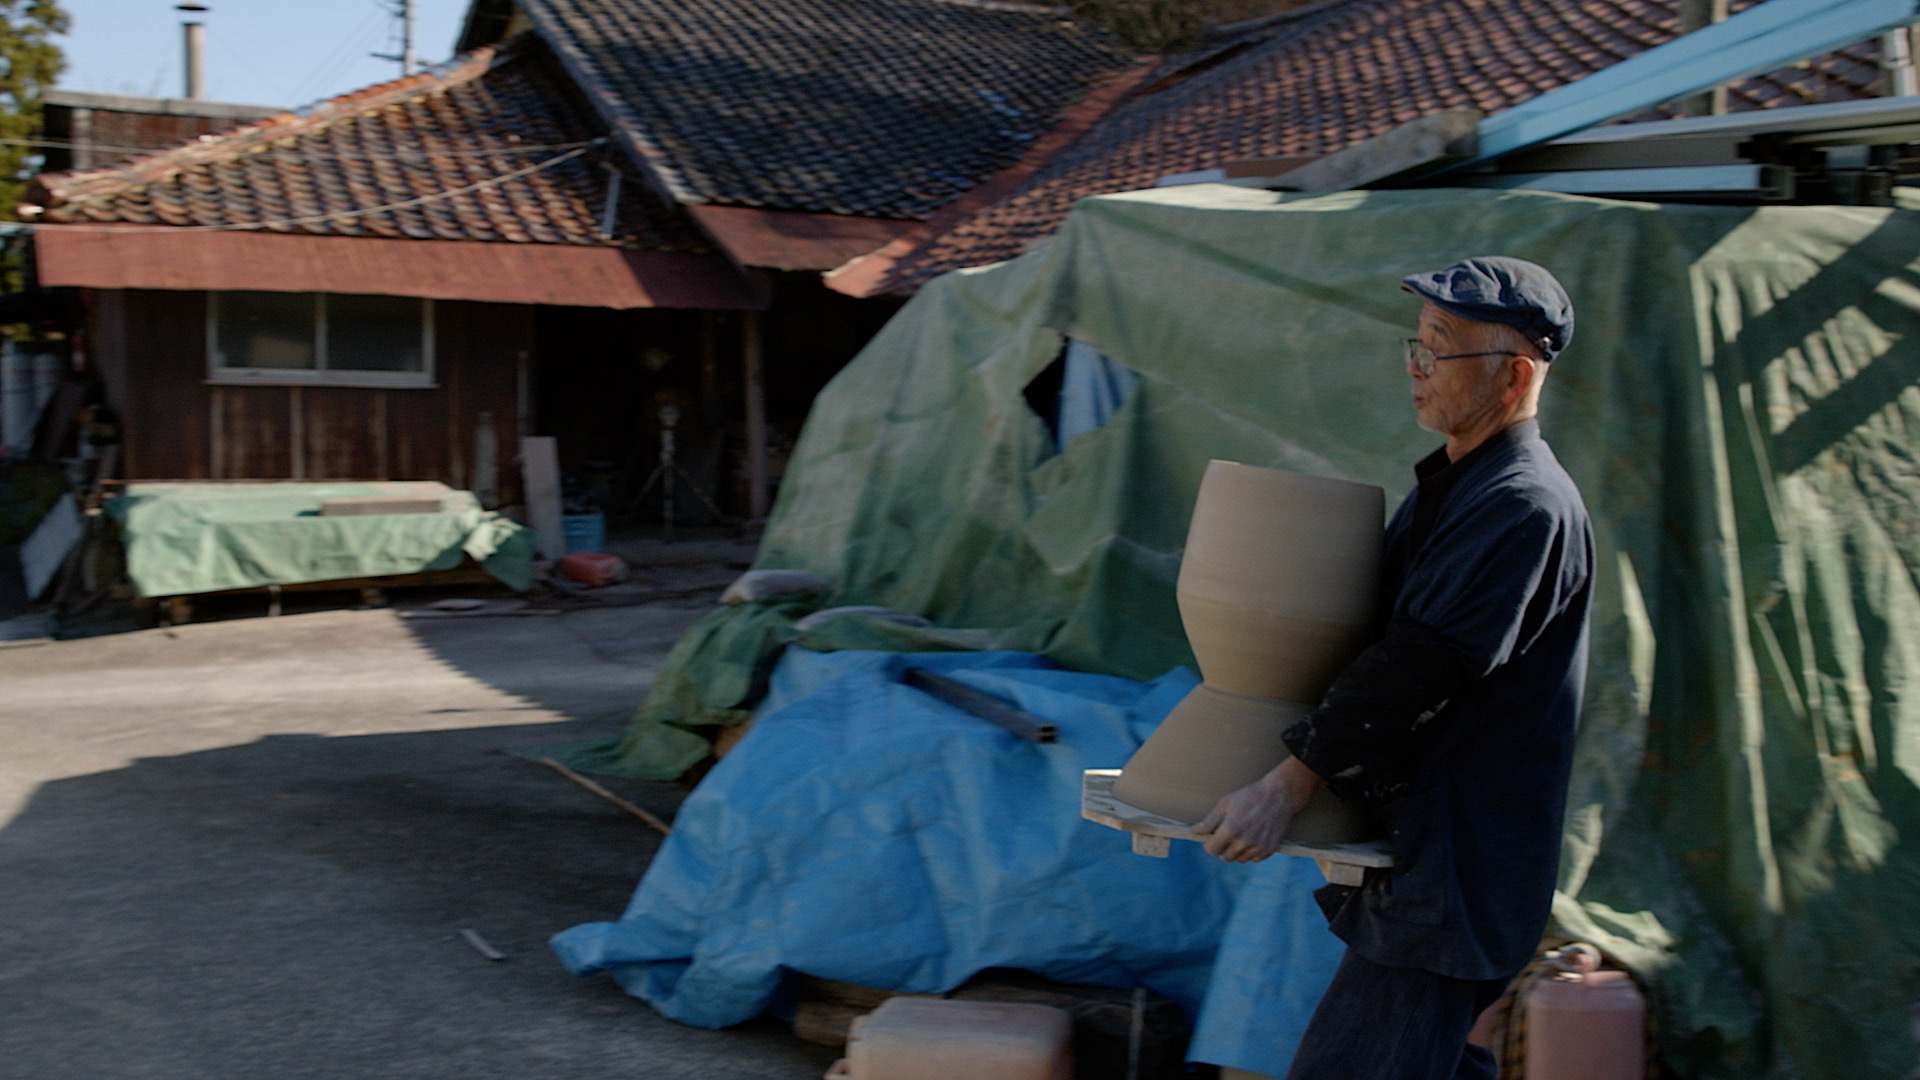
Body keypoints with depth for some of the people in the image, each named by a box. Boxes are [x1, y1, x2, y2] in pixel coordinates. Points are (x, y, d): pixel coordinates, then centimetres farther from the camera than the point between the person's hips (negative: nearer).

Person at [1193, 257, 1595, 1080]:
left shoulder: (1525, 508, -18)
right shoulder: (1451, 486, 15)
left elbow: (1419, 667, -24)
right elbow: (1389, 643, 20)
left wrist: (1290, 783, -23)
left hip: (1452, 873, -11)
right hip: (1417, 849, 11)